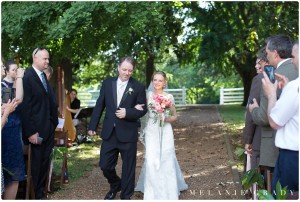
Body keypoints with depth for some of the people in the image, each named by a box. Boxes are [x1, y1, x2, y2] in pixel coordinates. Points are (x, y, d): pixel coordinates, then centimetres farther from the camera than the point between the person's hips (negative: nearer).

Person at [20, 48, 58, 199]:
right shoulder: (27, 77, -15)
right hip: (38, 128, -7)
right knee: (37, 162, 7)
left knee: (45, 161, 15)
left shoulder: (44, 76, 10)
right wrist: (30, 132, -19)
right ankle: (37, 194, 21)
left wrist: (54, 122, 3)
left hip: (49, 127, 7)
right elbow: (25, 106, -17)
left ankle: (42, 190, 28)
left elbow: (49, 101, 9)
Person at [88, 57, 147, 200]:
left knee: (128, 168, 7)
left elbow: (143, 109, -2)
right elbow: (99, 106, 7)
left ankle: (125, 196, 25)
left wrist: (127, 113, -19)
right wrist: (92, 126, 6)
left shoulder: (138, 87, -4)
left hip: (128, 133, -2)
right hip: (109, 133, 3)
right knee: (105, 165, 9)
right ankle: (115, 186, 38)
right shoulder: (107, 83, 4)